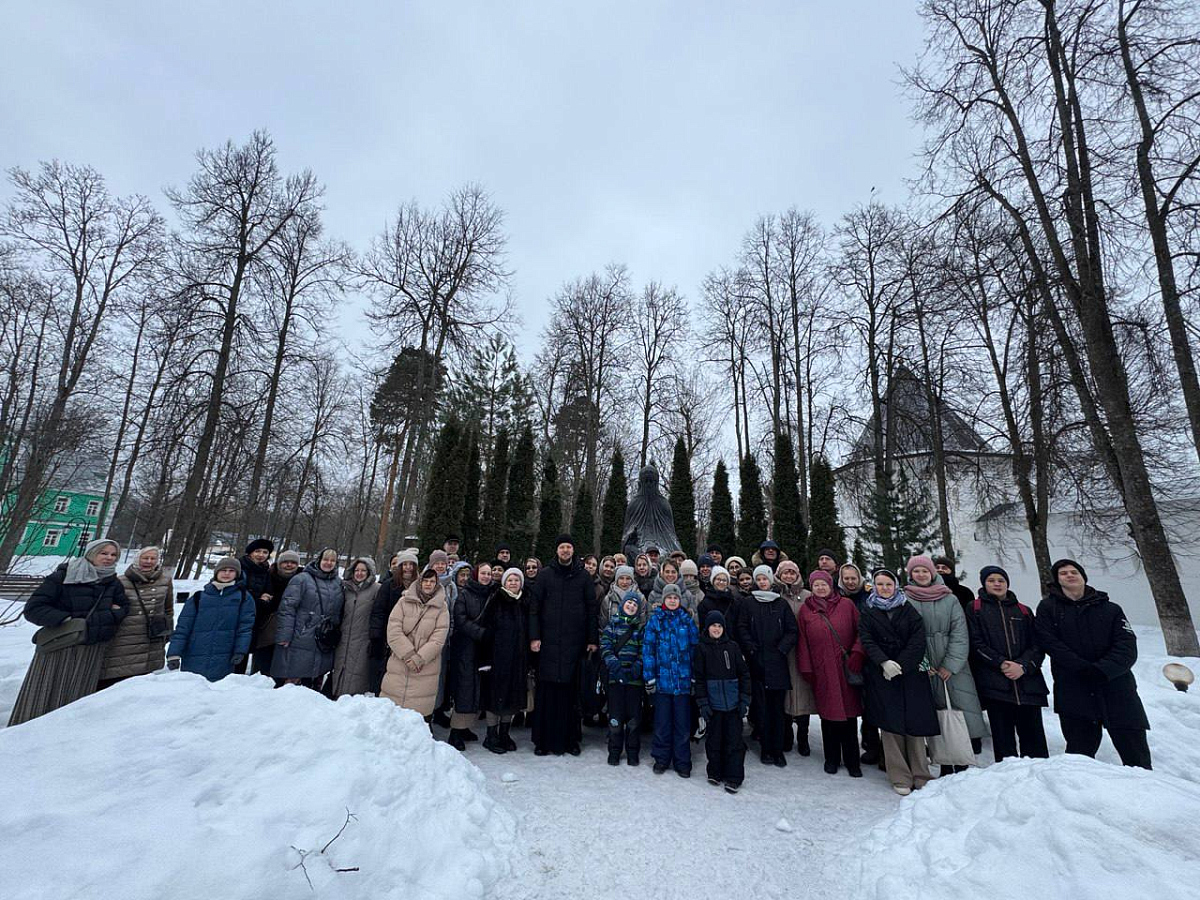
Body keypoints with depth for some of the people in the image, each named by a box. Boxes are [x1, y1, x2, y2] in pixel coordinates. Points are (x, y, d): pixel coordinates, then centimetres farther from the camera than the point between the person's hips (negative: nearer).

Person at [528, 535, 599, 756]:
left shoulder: (583, 577, 6)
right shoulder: (545, 575, 4)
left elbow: (592, 609, 6)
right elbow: (534, 608, 3)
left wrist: (593, 639, 2)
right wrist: (534, 636, -4)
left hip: (575, 642, 0)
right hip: (549, 642, 0)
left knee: (571, 691, 4)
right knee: (547, 690, 3)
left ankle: (570, 738, 18)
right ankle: (544, 740, 15)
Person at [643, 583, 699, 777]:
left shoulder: (687, 620, 4)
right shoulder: (655, 620, -1)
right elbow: (647, 648, -2)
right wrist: (649, 677, -6)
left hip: (683, 679, 1)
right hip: (662, 678, -1)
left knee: (682, 722, 9)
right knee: (662, 721, 10)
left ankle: (682, 762, 23)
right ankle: (661, 759, 27)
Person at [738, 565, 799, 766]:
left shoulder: (781, 604, 8)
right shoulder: (748, 604, 6)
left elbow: (793, 631, 6)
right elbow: (743, 629, 2)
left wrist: (782, 648, -4)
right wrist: (751, 649, -7)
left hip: (777, 662, 1)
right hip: (757, 662, -1)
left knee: (778, 707, 3)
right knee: (763, 707, 2)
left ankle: (778, 749, 13)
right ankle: (766, 749, 13)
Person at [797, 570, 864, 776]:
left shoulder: (846, 605, 3)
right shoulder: (805, 610, 5)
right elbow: (802, 641, 6)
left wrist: (857, 653, -11)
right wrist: (806, 668, 3)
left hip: (847, 669, 0)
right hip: (822, 671, 1)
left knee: (849, 712, 5)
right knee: (828, 714, 8)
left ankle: (852, 761, 20)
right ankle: (832, 759, 23)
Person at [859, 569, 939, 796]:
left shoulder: (908, 609, 7)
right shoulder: (868, 613, 8)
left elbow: (918, 639, -2)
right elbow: (867, 642, -1)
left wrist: (900, 664, -11)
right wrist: (884, 662, -16)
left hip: (910, 672, 0)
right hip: (882, 675, 0)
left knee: (915, 722, -1)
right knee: (890, 724, -2)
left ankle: (921, 776, 10)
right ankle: (900, 778, 6)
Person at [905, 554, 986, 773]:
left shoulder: (950, 599, 4)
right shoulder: (905, 601, 0)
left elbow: (960, 634, 0)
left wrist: (950, 665, -8)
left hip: (953, 667, 1)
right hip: (923, 668, -1)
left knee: (960, 711, -2)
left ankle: (962, 766, 10)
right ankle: (945, 767, 12)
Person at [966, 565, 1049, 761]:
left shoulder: (1024, 611, 17)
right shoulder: (975, 609, 7)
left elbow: (1037, 645, 8)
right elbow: (976, 644, -1)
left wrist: (1023, 666, -9)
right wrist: (1001, 664, -13)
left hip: (1028, 682, 3)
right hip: (994, 684, -2)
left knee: (1034, 737, 3)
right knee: (1003, 738, 1)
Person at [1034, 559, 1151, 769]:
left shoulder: (1111, 609, 11)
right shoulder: (1048, 607, 6)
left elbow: (1127, 647, 0)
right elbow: (1049, 642, -5)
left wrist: (1102, 670, -16)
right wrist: (1083, 668, -16)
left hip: (1116, 686, 2)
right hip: (1073, 692, -1)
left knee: (1136, 755, 1)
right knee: (1080, 752, 6)